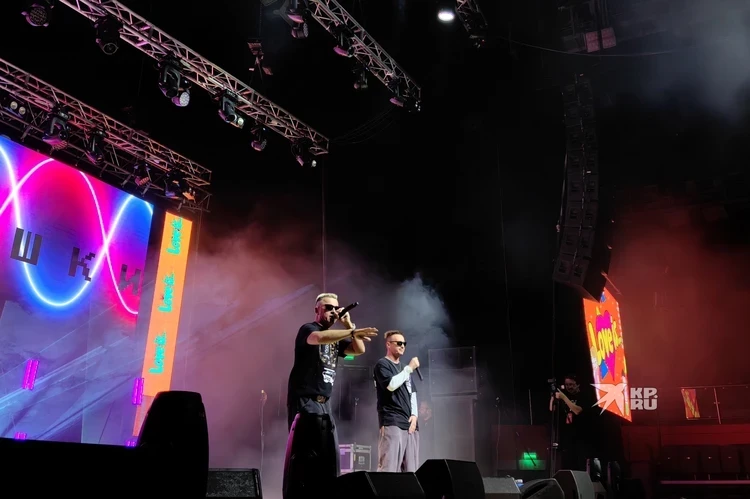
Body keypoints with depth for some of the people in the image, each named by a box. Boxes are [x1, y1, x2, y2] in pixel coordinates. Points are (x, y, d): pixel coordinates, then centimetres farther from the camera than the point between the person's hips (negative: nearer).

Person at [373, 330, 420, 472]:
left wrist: (414, 415, 6)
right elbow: (391, 384, -16)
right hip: (392, 423, -8)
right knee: (389, 468, -16)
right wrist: (410, 368, -8)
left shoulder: (404, 368, 25)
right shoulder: (382, 364, 2)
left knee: (410, 469, 4)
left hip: (409, 423, 8)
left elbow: (412, 392, 21)